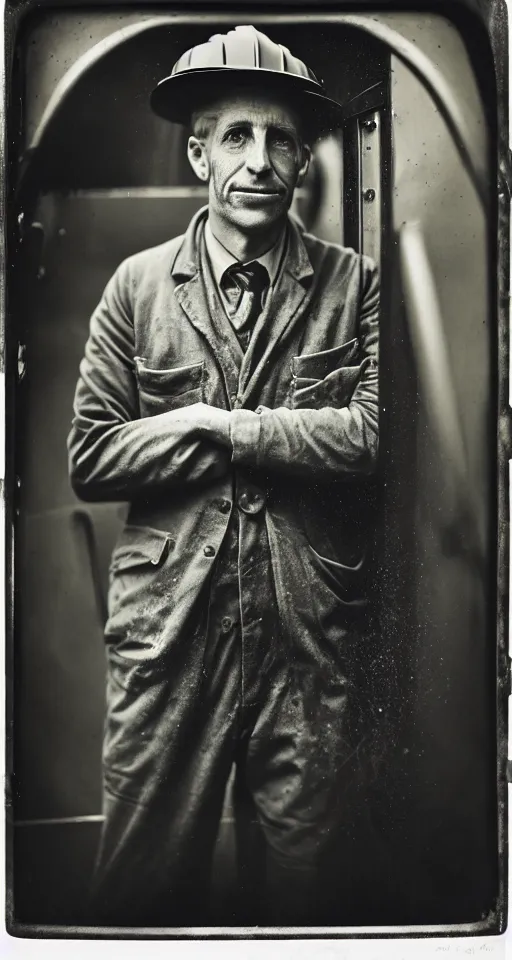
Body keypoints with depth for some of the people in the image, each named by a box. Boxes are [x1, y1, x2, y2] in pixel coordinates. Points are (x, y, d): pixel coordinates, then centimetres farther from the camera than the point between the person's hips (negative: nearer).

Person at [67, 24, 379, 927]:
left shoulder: (355, 285, 3)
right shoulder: (138, 284, 5)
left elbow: (380, 435, -10)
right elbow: (89, 458, -2)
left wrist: (212, 423, -9)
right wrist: (295, 437, -7)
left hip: (308, 635, 0)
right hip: (167, 626, 1)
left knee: (298, 885, 14)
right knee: (145, 890, 11)